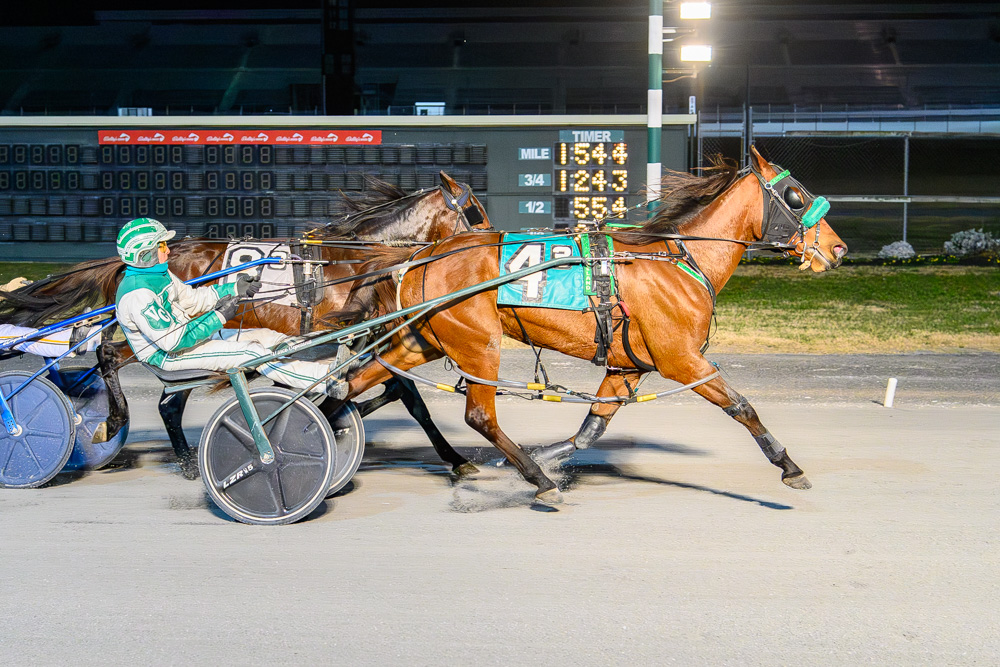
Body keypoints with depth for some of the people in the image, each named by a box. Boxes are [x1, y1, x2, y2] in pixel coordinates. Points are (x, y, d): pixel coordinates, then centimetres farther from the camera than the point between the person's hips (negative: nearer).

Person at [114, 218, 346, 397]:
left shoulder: (157, 274, 4)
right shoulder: (137, 295, -27)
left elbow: (191, 298, 16)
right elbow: (172, 341, -30)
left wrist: (234, 289, 6)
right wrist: (218, 318, -25)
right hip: (168, 355, -10)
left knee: (263, 336, 1)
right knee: (253, 352, -21)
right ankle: (326, 379, -24)